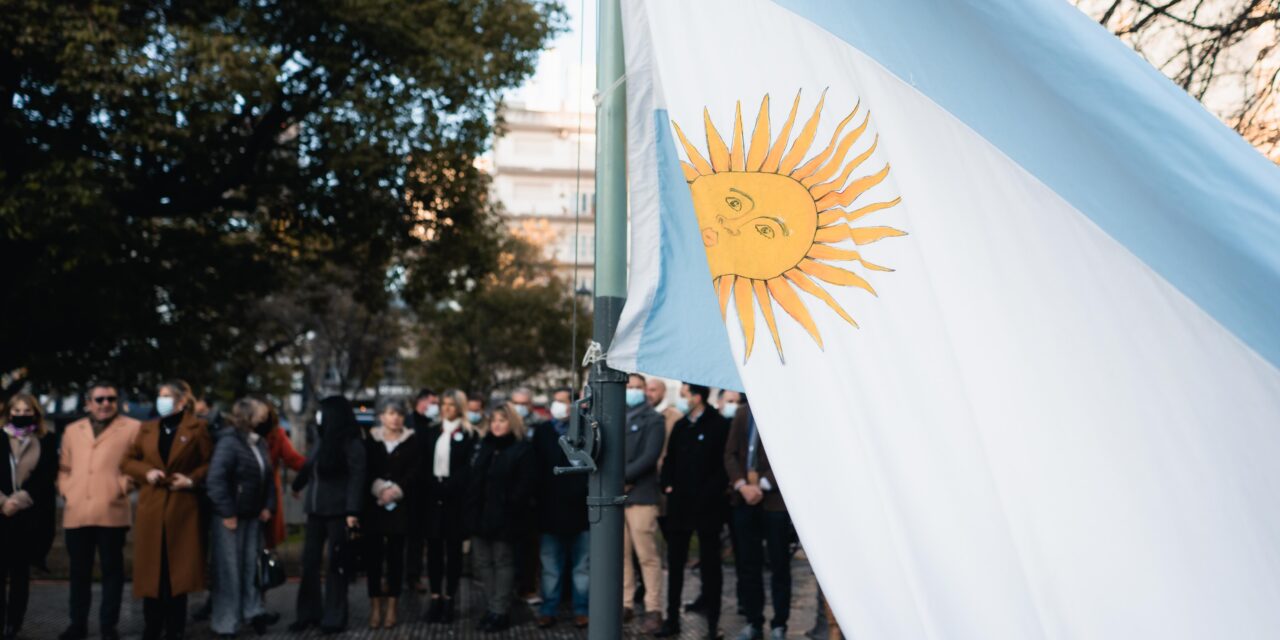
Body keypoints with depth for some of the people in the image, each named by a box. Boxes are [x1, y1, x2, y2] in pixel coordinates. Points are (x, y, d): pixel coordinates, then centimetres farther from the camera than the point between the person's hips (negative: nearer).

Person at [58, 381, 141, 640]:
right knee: (79, 570, 12)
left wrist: (125, 485, -12)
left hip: (111, 512, -4)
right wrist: (65, 490, 5)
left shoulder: (132, 428, 5)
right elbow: (64, 467, 21)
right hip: (76, 512, 4)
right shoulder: (72, 430, 19)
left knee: (112, 569, 2)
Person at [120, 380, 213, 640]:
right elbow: (127, 461, 13)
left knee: (178, 569, 1)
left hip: (182, 508, -3)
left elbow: (211, 463, 2)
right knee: (151, 569, 3)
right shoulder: (147, 429, 13)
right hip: (151, 508, 3)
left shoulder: (197, 428, 2)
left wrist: (192, 479, -13)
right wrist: (146, 472, -6)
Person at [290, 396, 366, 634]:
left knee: (336, 565, 1)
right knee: (310, 562, 8)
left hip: (338, 512, -7)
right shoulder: (323, 441, 11)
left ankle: (334, 618, 9)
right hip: (316, 511, 7)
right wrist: (297, 485, 45)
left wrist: (352, 511, -24)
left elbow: (356, 479, -16)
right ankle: (309, 613, 18)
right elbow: (308, 468, 29)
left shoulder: (352, 444, -10)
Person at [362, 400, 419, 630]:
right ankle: (375, 608, 6)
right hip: (373, 504, 1)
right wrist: (379, 488, -15)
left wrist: (396, 490, -14)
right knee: (373, 555, -1)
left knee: (395, 556, 1)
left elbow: (415, 472, -2)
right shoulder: (371, 440, 8)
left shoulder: (412, 442, 7)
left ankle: (391, 608, 7)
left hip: (400, 505, 0)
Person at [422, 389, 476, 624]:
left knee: (453, 546, 2)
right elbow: (424, 462, 12)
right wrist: (430, 485, -3)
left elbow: (468, 467, -6)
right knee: (434, 544, 2)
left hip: (455, 497, -4)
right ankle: (435, 597, 7)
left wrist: (448, 485, -15)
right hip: (433, 495, 4)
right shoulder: (433, 432, 15)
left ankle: (449, 598, 6)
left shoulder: (468, 434, 1)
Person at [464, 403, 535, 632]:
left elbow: (523, 486, -10)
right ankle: (492, 607, 19)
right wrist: (471, 508, 5)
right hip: (480, 514, 7)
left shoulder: (522, 449, -5)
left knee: (502, 562, 1)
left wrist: (509, 509, -16)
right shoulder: (484, 446, 16)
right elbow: (473, 478, 15)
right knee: (484, 562, 10)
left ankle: (500, 611, 5)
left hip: (503, 516, -7)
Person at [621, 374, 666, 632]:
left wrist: (623, 477, -12)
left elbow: (650, 456, -8)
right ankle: (625, 604, 15)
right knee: (620, 554, 7)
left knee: (647, 556, -6)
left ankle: (654, 610, -2)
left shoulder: (653, 419, 3)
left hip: (640, 495, -4)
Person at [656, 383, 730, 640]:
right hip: (679, 505, 6)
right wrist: (667, 485, 4)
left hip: (707, 506, -6)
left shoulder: (719, 425, -8)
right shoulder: (680, 427, 13)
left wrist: (708, 493, -16)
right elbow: (669, 460, 18)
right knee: (675, 563, 9)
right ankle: (672, 619, 17)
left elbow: (725, 464, -13)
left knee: (709, 564, 2)